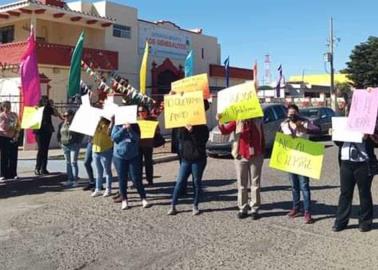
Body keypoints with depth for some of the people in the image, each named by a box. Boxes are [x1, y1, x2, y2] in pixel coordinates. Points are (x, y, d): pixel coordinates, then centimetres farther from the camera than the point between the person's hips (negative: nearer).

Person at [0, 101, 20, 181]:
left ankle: (13, 174, 7)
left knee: (14, 156, 1)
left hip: (14, 138, 3)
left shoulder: (14, 115, 7)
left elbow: (18, 126, 7)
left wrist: (16, 135, -3)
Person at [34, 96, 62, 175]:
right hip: (39, 131, -4)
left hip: (48, 131, 4)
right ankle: (37, 168, -2)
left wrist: (52, 106, -7)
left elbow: (56, 114, -3)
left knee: (45, 150, 6)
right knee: (41, 149, -9)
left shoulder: (49, 109, 8)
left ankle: (44, 168, 11)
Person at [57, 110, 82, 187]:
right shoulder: (61, 124, 10)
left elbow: (81, 134, -5)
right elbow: (58, 134, 21)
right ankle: (69, 179, 16)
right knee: (68, 163, 10)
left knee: (73, 162, -8)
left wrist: (77, 142, -9)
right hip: (65, 146, 6)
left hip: (74, 146, -6)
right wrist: (60, 142, 12)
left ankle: (75, 180, -4)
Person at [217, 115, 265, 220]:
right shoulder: (237, 120, -2)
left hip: (256, 156, 1)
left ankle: (255, 209, 15)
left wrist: (262, 152, 6)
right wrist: (220, 122, -29)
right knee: (242, 184, 6)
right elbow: (225, 131, -11)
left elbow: (262, 137, 9)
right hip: (241, 156, -1)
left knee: (255, 183, 6)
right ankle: (242, 209, 15)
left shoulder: (258, 121, 3)